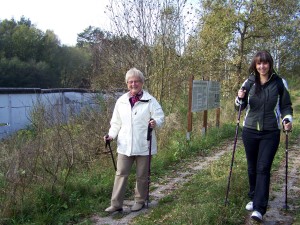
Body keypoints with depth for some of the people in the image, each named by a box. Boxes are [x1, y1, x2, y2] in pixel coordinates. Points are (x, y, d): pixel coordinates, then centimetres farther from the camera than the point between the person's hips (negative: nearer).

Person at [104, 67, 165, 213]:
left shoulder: (150, 100, -3)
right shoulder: (121, 101, 7)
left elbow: (160, 117, -7)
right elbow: (116, 122, 12)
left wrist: (155, 122, -29)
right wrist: (111, 135, -3)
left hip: (143, 146, -2)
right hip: (125, 146, 3)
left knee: (142, 175, 11)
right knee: (121, 174, 3)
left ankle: (140, 201, 28)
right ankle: (116, 204, 11)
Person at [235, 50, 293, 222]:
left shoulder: (280, 83, -2)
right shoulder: (249, 83, 3)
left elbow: (286, 105, 6)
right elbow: (241, 107, 9)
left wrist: (287, 119, -13)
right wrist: (240, 99, -13)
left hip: (271, 133, -3)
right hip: (250, 131, 3)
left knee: (263, 168, -8)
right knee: (252, 167, 12)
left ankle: (259, 208, -8)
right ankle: (254, 198, 30)